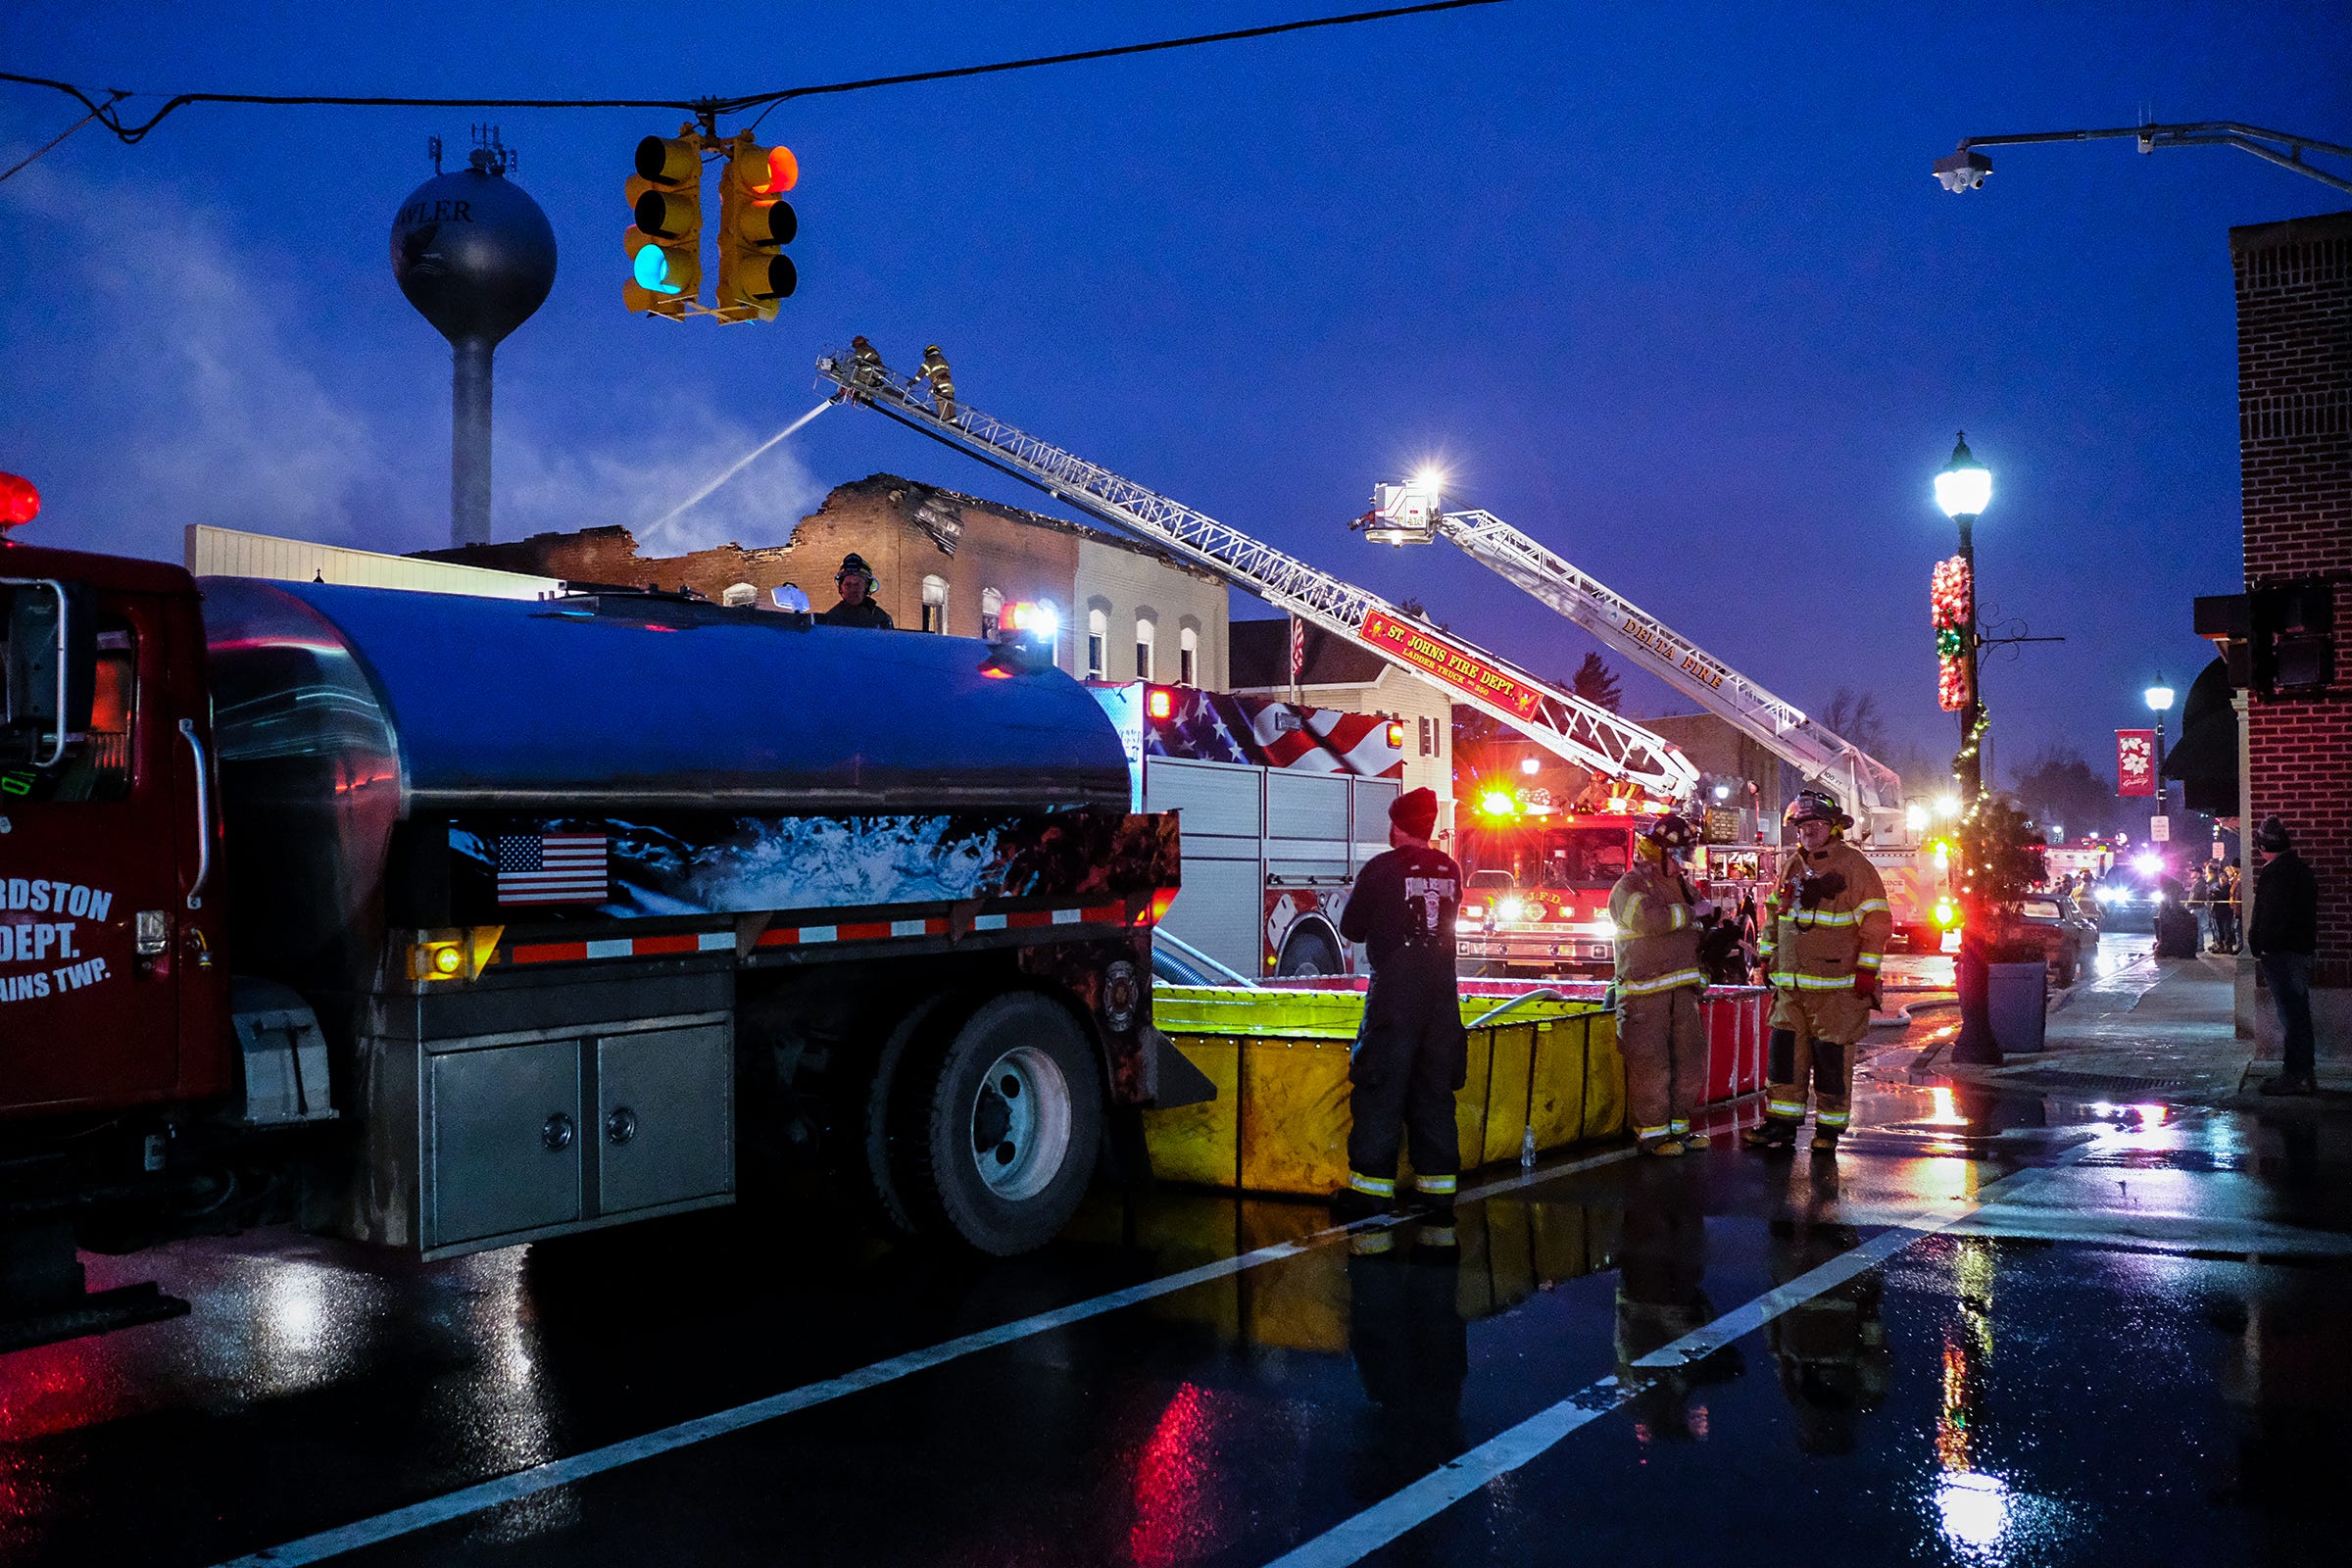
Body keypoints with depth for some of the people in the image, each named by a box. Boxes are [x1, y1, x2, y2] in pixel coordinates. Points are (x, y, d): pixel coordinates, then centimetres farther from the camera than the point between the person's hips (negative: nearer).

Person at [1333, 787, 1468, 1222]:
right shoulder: (1450, 869, 5)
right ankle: (1438, 1185, 15)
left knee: (1379, 1090, 0)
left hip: (1394, 994, -5)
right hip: (1443, 991, 5)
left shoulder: (1380, 870, -9)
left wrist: (1373, 916, 19)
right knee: (1435, 1091, 12)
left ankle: (1371, 1188, 0)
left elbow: (1351, 929, -2)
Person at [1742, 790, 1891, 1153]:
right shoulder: (1791, 867, 14)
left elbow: (1876, 921, -5)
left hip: (1836, 985, -5)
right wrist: (1768, 958, 19)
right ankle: (1781, 1124, 10)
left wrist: (1867, 970, -10)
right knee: (1784, 1050, 3)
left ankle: (1828, 1128, 9)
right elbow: (1773, 916, 24)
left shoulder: (1855, 866, -4)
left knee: (1832, 1056, -1)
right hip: (1791, 984, 5)